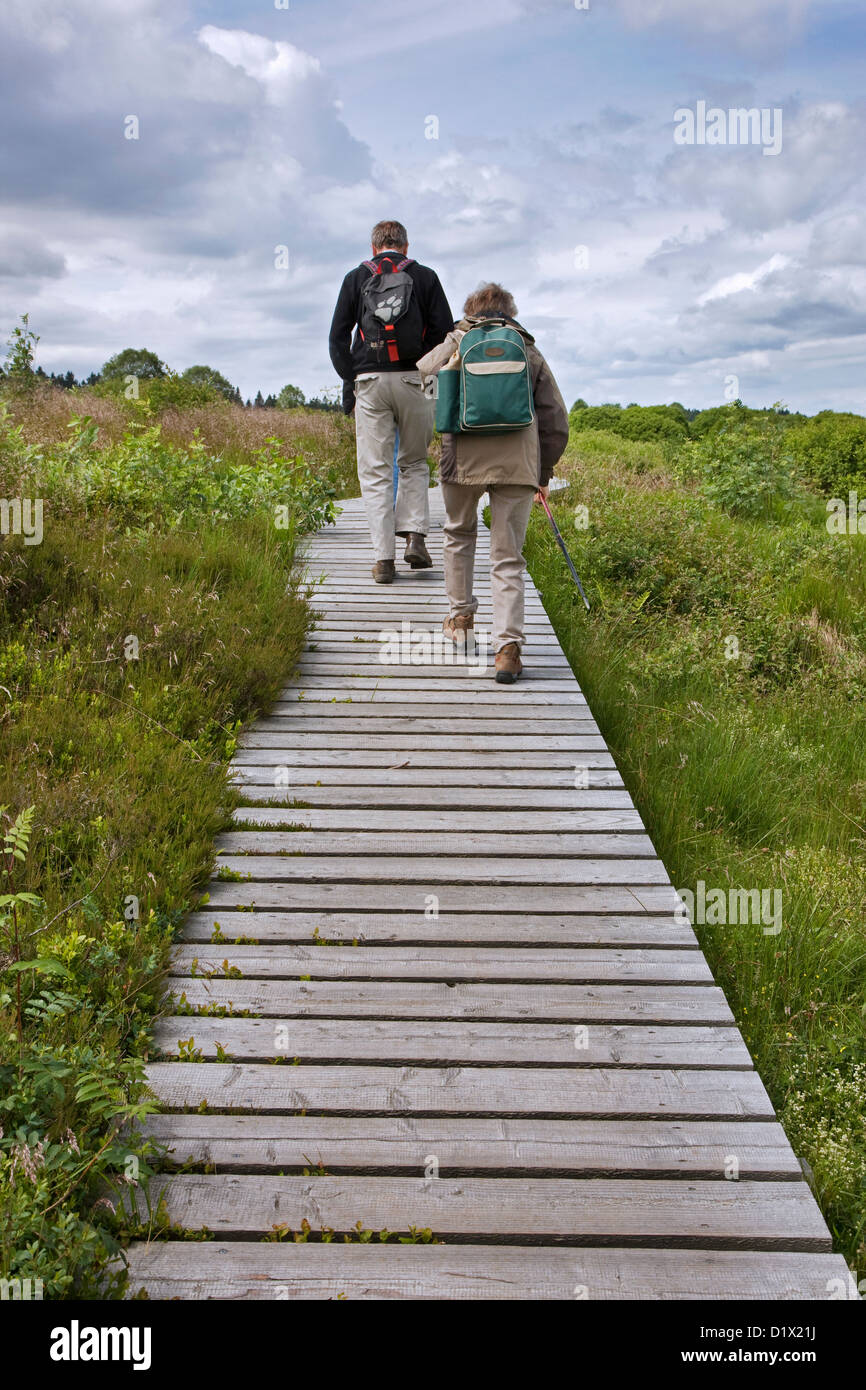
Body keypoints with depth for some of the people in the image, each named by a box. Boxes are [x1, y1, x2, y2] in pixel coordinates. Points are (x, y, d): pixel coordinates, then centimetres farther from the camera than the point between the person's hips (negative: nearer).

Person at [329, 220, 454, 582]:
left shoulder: (356, 278, 10)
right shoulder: (425, 277, 9)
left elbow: (337, 338, 6)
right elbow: (445, 333, 3)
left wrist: (349, 382, 11)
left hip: (369, 382, 0)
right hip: (414, 380, 0)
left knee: (375, 472, 2)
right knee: (414, 462, 17)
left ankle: (384, 558, -4)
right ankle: (415, 536, 2)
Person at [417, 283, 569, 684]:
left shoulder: (456, 344, 15)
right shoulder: (529, 353, 19)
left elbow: (421, 371, 35)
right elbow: (556, 422, 18)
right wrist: (544, 473, 29)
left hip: (463, 457, 0)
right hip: (518, 461, 1)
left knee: (459, 534, 25)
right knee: (508, 557, 3)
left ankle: (460, 616, 33)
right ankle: (507, 647, -6)